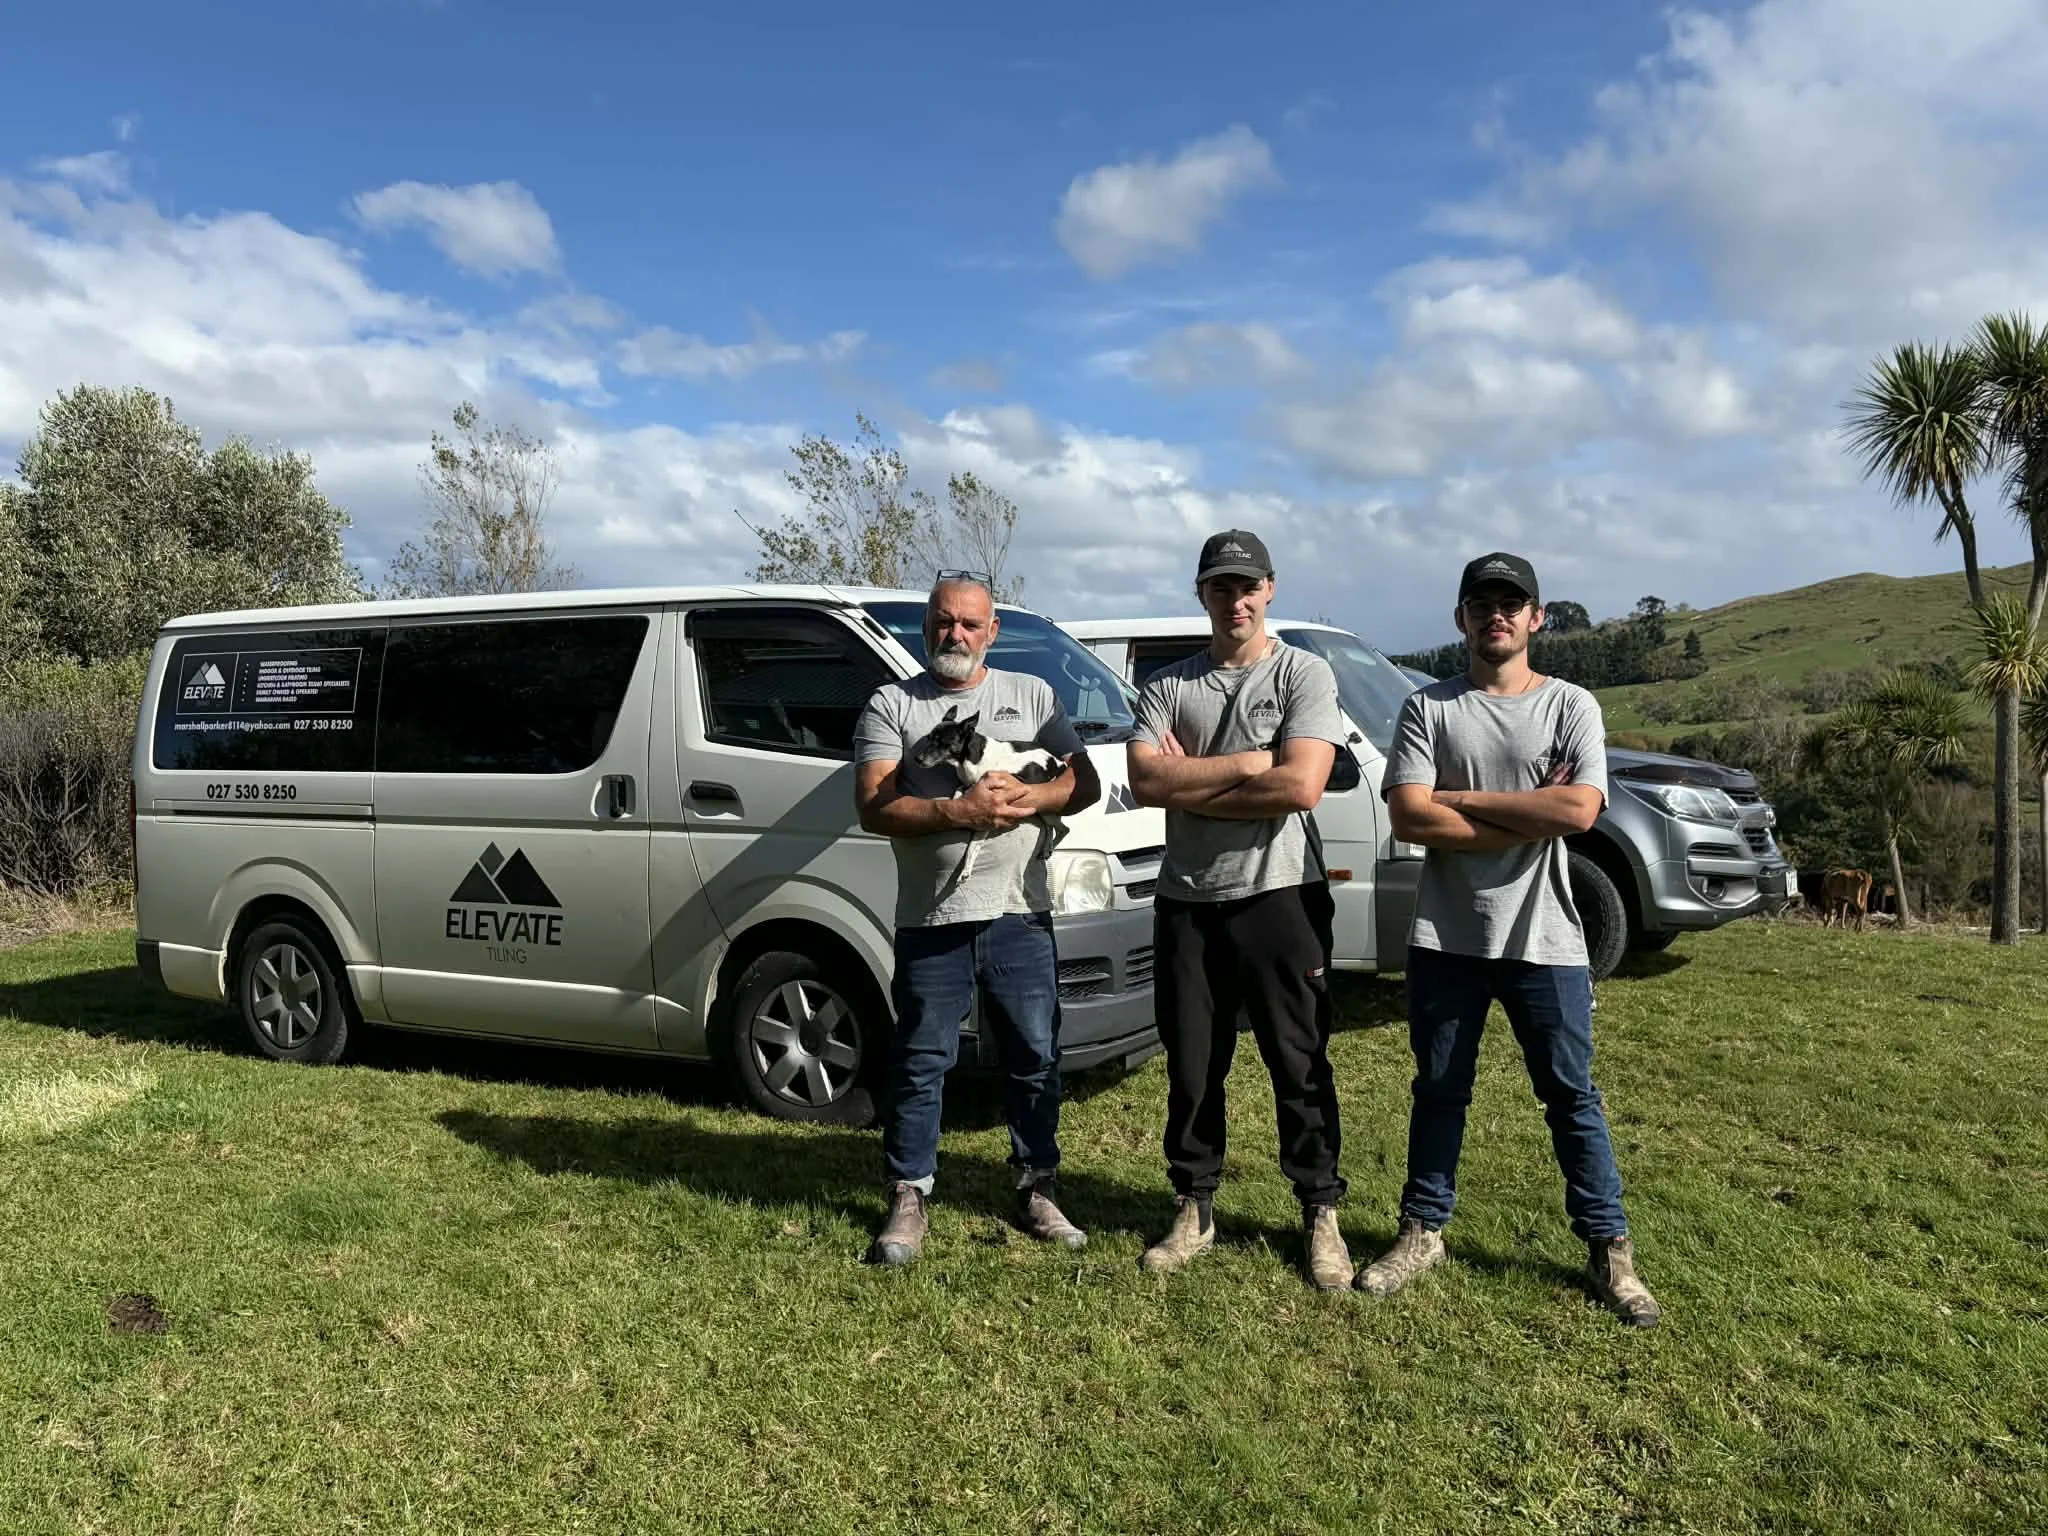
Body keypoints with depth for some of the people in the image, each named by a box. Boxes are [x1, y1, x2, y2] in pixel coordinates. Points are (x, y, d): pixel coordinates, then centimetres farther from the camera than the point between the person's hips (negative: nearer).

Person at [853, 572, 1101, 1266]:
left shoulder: (1031, 695, 11)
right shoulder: (892, 704, 4)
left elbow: (1085, 782, 6)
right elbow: (874, 808, -7)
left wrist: (1027, 797, -14)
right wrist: (959, 812, -19)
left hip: (1020, 916, 2)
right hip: (930, 922, -2)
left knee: (1036, 1060, 9)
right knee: (921, 1066, 4)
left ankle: (1038, 1191, 24)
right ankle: (908, 1200, 16)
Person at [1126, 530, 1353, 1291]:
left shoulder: (1305, 674, -2)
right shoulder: (1167, 685, 7)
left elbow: (1301, 786, -16)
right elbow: (1144, 781, -8)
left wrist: (1189, 786, -10)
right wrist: (1246, 764, -14)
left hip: (1279, 894, -3)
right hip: (1186, 901, 3)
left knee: (1301, 1067, 6)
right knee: (1191, 1070, 12)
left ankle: (1321, 1215, 19)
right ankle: (1194, 1209, 26)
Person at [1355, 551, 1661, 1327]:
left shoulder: (1571, 706, 1)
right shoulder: (1427, 708, 2)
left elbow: (1578, 809, -16)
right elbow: (1409, 818, -11)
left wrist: (1459, 799, -11)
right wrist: (1531, 819, -12)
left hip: (1542, 941, -1)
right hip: (1446, 939, 1)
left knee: (1572, 1097, 9)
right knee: (1439, 1091, 13)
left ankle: (1609, 1250, 21)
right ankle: (1422, 1232, 27)